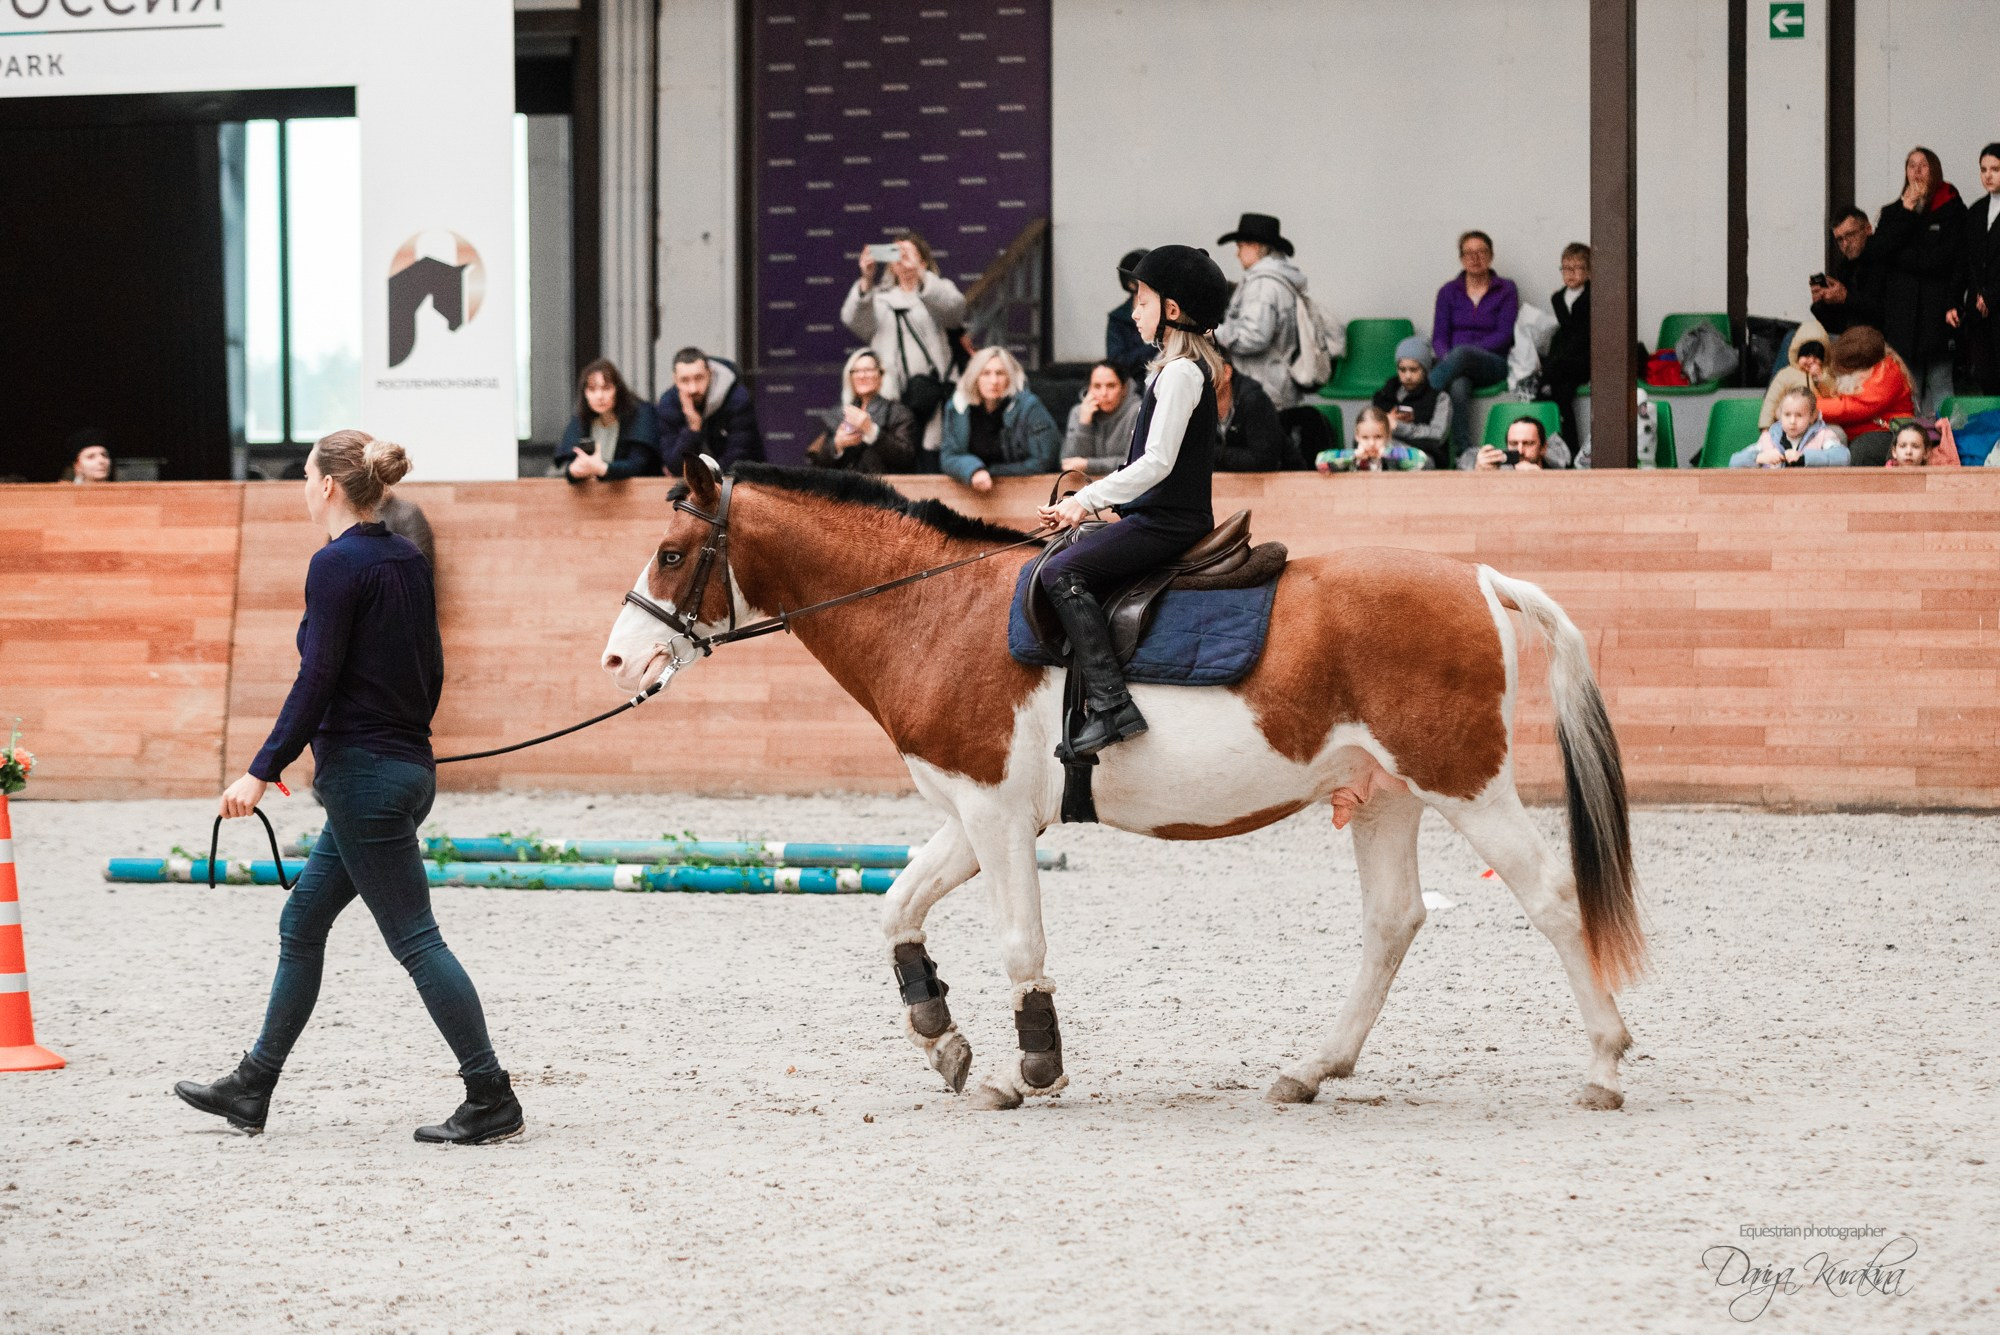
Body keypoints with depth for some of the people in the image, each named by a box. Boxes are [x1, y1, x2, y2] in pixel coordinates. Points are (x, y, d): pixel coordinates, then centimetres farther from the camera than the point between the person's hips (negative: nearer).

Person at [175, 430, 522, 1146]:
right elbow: (431, 671, 16)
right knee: (301, 922, 17)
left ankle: (491, 1100, -4)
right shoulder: (409, 561, 10)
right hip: (410, 766, 9)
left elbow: (317, 681, -19)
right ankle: (252, 1087, 24)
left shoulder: (337, 564, -15)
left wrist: (262, 772, -16)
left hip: (362, 776, -9)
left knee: (414, 938, -5)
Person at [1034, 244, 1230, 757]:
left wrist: (1087, 499, -16)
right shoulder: (1186, 366, 18)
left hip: (1169, 519, -11)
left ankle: (1110, 705, -28)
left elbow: (1158, 462, -22)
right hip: (1164, 516, 11)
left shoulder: (1181, 372, -14)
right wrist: (1091, 501, 15)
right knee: (1066, 565, 16)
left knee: (1062, 571, -20)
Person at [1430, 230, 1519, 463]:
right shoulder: (1449, 291, 15)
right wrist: (1446, 357, -17)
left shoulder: (1506, 291, 9)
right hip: (1458, 367, 1)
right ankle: (1462, 456, -44)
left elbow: (1505, 335, -3)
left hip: (1493, 364, -1)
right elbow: (1439, 337, 8)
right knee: (1458, 387, -38)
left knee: (1461, 353, -38)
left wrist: (1460, 355, -15)